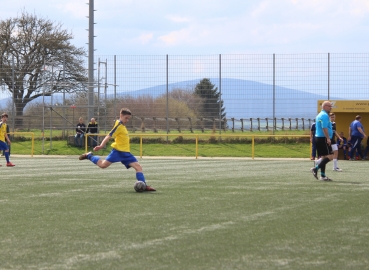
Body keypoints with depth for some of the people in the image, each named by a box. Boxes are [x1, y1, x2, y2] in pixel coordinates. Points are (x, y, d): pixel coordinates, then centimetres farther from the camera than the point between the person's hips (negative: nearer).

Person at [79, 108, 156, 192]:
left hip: (125, 152, 8)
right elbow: (109, 136, -17)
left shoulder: (122, 126, 18)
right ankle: (89, 156, 8)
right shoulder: (118, 125, -9)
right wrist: (101, 146, -28)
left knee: (138, 166, -3)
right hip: (118, 151, -8)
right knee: (103, 165, -16)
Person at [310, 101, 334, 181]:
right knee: (330, 156, -11)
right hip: (323, 138, -10)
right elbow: (324, 128, -22)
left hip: (318, 138, 10)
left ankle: (323, 176, 10)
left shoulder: (319, 115, 19)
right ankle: (316, 168, -16)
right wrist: (328, 138, -24)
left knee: (324, 157, 11)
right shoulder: (325, 115, -13)